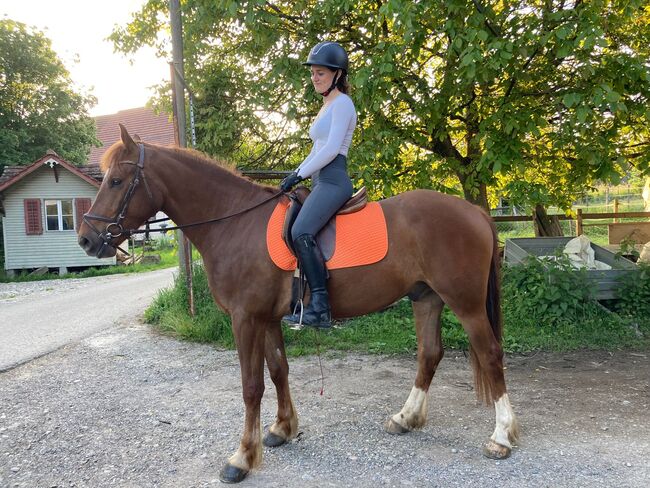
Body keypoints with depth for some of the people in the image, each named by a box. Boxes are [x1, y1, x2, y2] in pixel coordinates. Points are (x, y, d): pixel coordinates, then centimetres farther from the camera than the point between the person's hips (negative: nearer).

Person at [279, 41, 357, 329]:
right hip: (320, 181, 11)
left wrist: (299, 174, -13)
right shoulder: (327, 107, 24)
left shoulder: (342, 103, -4)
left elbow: (332, 149, -15)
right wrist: (296, 175, 13)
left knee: (301, 232, -28)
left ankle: (320, 308, -28)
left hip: (333, 180, -11)